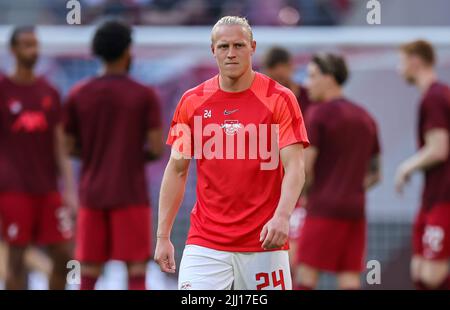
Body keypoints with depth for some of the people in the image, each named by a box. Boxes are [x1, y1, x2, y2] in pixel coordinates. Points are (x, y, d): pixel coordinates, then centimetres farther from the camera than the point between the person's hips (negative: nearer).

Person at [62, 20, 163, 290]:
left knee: (89, 274, 7)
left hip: (93, 196, 3)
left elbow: (70, 147, 6)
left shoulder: (78, 95, 3)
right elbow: (158, 148, -9)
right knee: (136, 271, 0)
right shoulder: (145, 96, -5)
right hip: (131, 196, -3)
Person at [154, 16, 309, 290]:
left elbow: (295, 167, -10)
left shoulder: (280, 99, -3)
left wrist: (282, 216, -28)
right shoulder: (192, 102, 6)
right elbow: (177, 171, 11)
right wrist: (163, 236, 6)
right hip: (205, 244, 2)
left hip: (264, 243, -2)